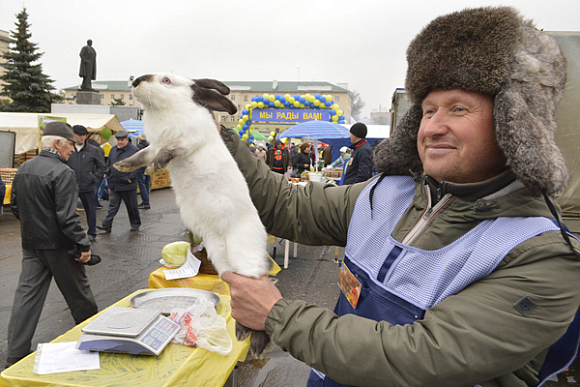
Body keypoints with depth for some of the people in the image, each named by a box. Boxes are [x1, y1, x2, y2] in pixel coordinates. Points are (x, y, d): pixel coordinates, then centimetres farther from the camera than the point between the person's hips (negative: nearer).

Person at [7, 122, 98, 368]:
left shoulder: (23, 169, 6)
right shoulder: (62, 172, -20)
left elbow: (15, 206, 16)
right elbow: (67, 216, -24)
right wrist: (84, 245, -18)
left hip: (30, 244, 7)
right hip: (58, 246, -7)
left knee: (26, 294, 9)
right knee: (78, 292, 11)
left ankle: (16, 355, 13)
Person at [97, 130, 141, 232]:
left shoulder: (134, 150, -8)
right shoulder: (113, 150, 11)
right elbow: (108, 164, 20)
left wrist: (130, 178, -16)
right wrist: (109, 177, 9)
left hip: (128, 185, -5)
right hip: (114, 185, 5)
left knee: (132, 206, 8)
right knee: (112, 206, 5)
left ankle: (135, 225, 23)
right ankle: (106, 225, 6)